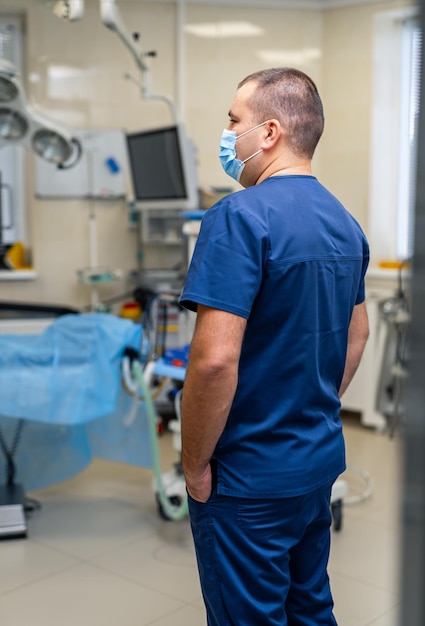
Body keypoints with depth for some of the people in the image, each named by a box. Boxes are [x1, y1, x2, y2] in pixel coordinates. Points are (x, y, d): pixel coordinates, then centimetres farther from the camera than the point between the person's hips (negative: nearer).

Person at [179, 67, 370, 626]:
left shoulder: (240, 216, -21)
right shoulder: (346, 223, 6)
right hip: (323, 458, 8)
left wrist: (195, 465, -14)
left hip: (249, 477, -8)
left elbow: (215, 360, -27)